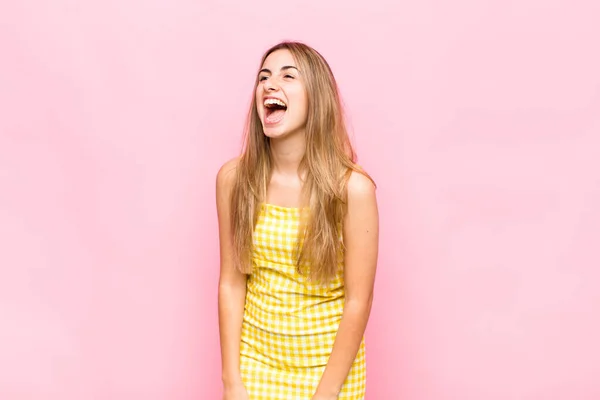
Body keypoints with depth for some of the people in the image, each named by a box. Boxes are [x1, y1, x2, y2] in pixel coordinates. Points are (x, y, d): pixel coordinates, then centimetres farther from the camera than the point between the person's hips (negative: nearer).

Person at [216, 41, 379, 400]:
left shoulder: (352, 187, -18)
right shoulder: (234, 178, -9)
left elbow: (358, 301, -14)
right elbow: (231, 283, -5)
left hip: (329, 363, -2)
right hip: (255, 358, 2)